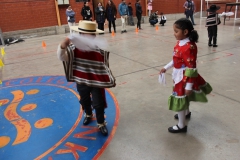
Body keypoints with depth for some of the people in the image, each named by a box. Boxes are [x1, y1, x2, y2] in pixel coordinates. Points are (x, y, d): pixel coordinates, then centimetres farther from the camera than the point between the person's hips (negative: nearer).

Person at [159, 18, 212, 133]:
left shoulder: (189, 47, -28)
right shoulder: (180, 43, 0)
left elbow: (191, 68, -25)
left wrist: (189, 86, -22)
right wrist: (166, 68, 15)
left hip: (184, 77, -9)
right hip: (179, 76, 9)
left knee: (180, 100, 3)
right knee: (183, 97, 28)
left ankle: (181, 126, 21)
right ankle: (186, 113, 55)